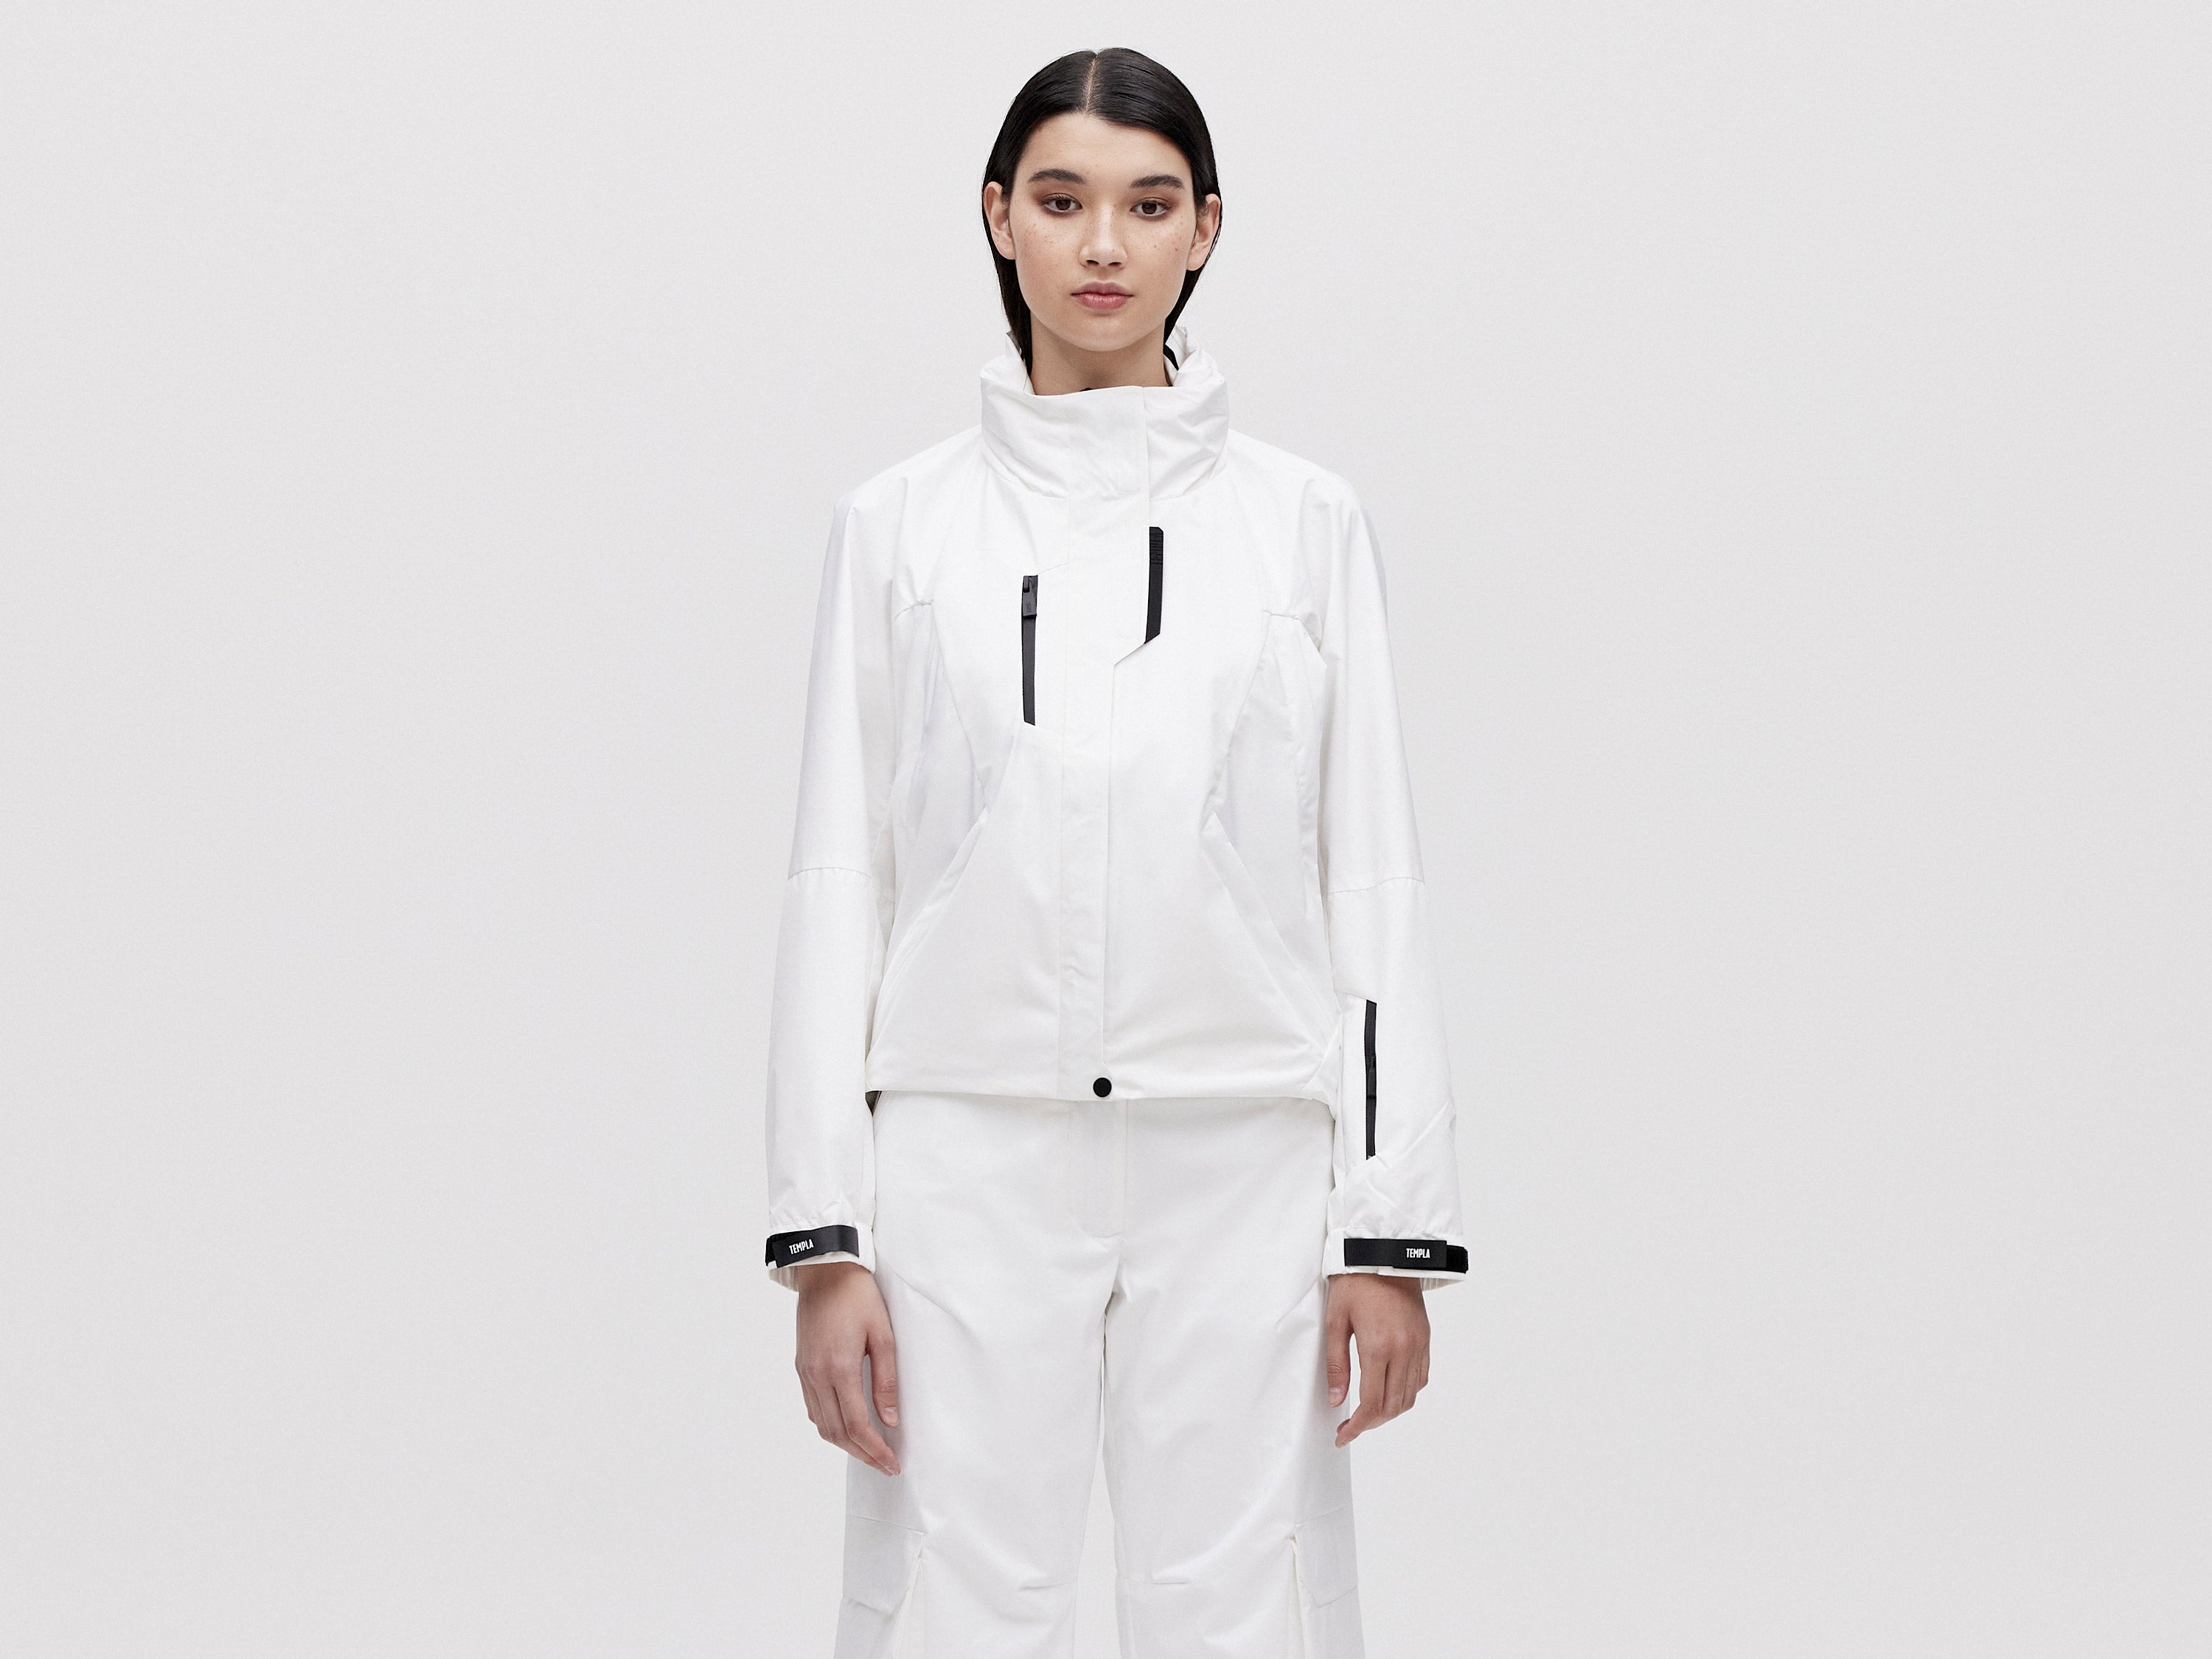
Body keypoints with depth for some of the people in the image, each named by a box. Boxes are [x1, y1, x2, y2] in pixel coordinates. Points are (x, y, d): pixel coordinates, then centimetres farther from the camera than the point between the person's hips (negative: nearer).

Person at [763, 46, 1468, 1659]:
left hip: (1241, 1164, 0)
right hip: (969, 1161, 0)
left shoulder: (1306, 521, 5)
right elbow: (838, 880, 3)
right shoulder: (900, 524, 5)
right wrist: (823, 1233, -3)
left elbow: (1375, 876, 3)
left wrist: (1394, 1223, -2)